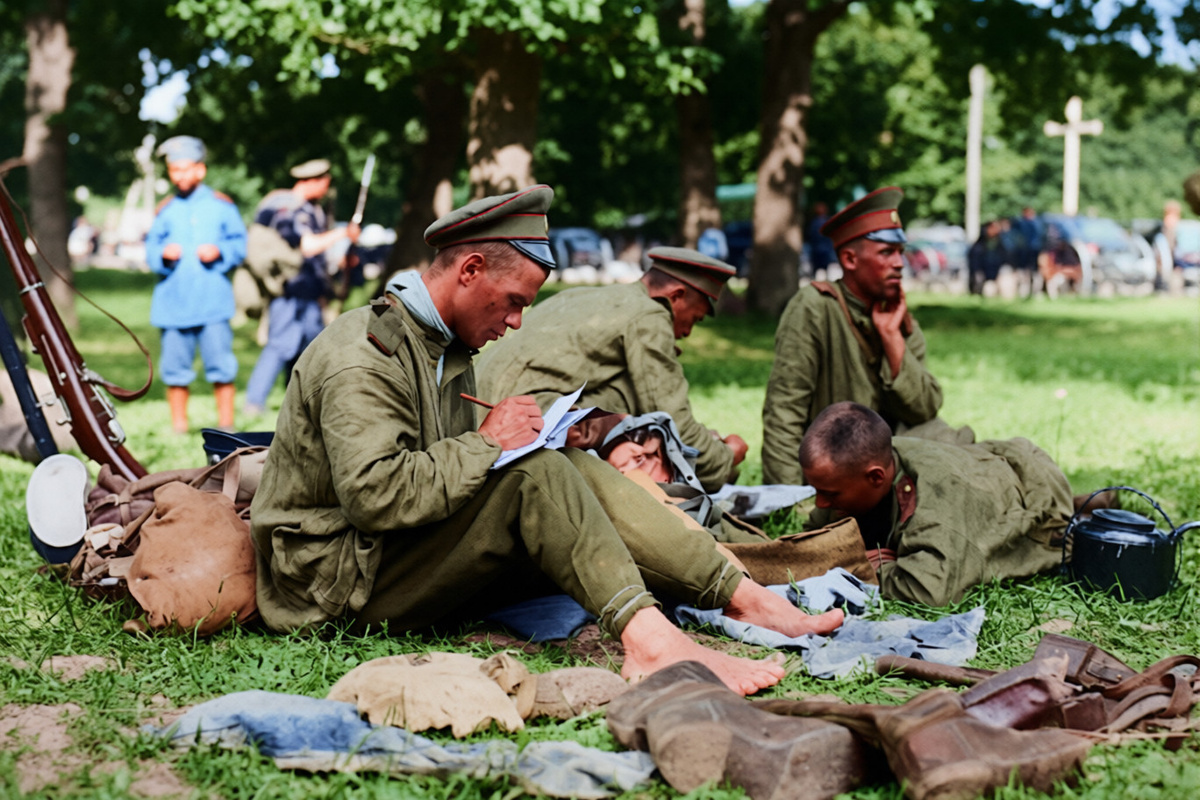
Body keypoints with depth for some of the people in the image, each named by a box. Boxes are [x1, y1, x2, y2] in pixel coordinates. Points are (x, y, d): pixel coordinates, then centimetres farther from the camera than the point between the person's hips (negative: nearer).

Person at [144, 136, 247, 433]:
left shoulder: (221, 206, 7)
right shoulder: (165, 210, 11)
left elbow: (240, 244, 7)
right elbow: (151, 250, 11)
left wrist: (219, 251, -11)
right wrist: (163, 254, -10)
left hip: (213, 300, -2)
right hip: (173, 302, 2)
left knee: (220, 365, -3)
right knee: (175, 367, 4)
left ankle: (226, 424, 8)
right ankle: (178, 426, 14)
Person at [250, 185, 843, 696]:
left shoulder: (446, 348, 15)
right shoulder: (361, 358, -18)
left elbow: (454, 467, 18)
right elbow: (377, 497, -28)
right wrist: (486, 442, -20)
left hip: (414, 565, 9)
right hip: (341, 585, -9)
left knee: (573, 469, -7)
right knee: (533, 473, -25)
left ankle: (742, 595, -13)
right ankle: (647, 639, -38)